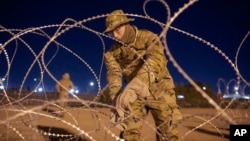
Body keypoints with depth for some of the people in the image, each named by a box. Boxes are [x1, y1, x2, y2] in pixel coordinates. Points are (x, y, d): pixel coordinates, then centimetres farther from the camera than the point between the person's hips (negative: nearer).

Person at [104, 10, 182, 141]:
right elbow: (113, 76, -16)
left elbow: (155, 60, -34)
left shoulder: (148, 37, -15)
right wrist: (117, 101, -36)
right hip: (136, 93, 3)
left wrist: (134, 85, -50)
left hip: (159, 90, -2)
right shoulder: (113, 53, -3)